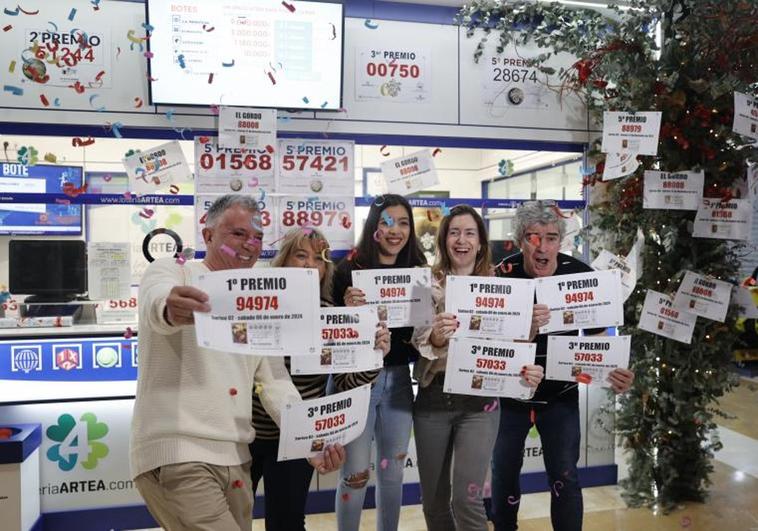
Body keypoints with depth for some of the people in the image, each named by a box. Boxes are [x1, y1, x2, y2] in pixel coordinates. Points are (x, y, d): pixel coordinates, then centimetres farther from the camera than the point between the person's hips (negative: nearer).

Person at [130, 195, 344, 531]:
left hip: (235, 458, 7)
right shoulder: (171, 272, -2)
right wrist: (170, 310, -52)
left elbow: (275, 382, 9)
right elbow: (157, 303, -27)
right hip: (176, 455, -6)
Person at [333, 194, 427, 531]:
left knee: (393, 470, 16)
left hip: (399, 379, 5)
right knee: (355, 473, 3)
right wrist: (348, 309, -27)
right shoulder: (350, 269, -10)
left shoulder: (418, 271, 4)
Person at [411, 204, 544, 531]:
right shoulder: (428, 284, 1)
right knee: (433, 499, 13)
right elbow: (418, 340, -11)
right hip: (433, 398, 1)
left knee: (467, 499, -7)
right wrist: (435, 336, -33)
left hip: (479, 400, -1)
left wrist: (526, 371, -17)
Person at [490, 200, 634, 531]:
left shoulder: (581, 275, -14)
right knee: (504, 472, 13)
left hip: (561, 394, 0)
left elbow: (598, 337, -5)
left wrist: (616, 373, -25)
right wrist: (527, 329, -42)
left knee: (564, 477, 3)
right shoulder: (504, 276, -18)